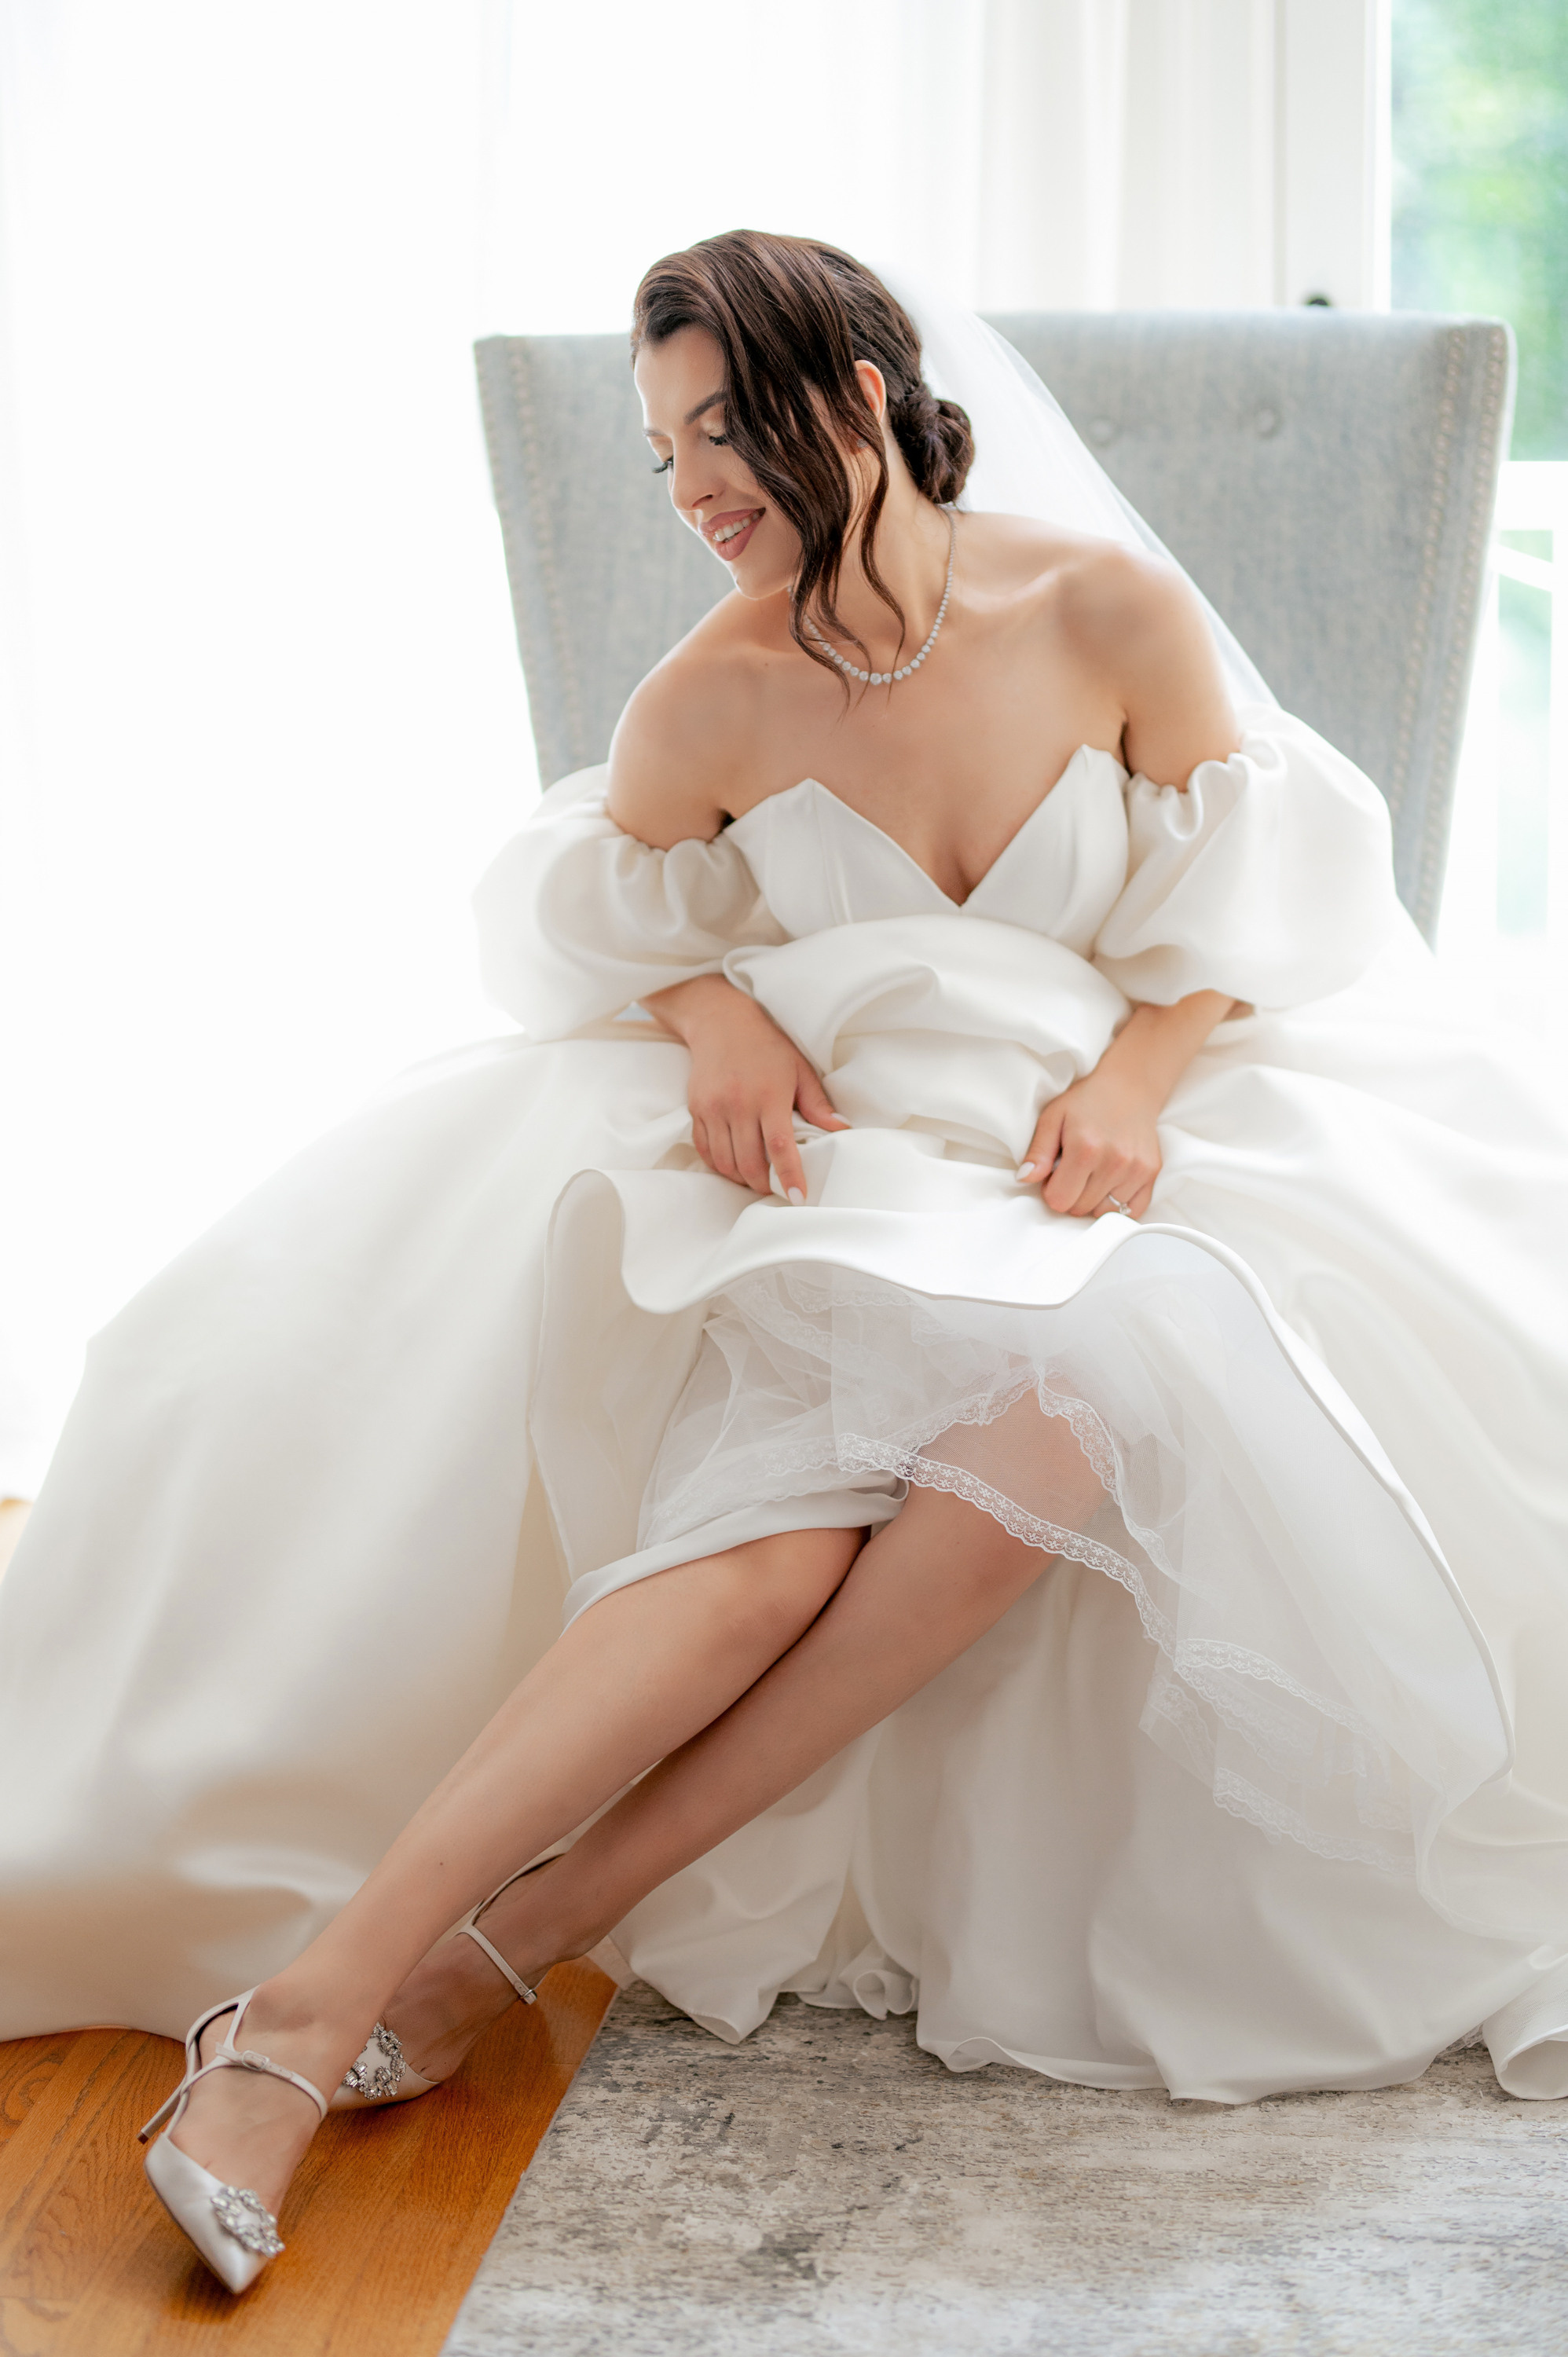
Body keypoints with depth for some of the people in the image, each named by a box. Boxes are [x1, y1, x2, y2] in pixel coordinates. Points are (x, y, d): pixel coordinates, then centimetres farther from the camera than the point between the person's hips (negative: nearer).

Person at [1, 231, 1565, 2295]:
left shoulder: (1114, 613, -3)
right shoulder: (713, 708, -2)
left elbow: (1255, 890, 6)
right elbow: (585, 920, 15)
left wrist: (1136, 1069, -13)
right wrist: (710, 1007, -7)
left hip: (1097, 1142, 1)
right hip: (848, 1157, -1)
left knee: (1055, 1421, -36)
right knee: (764, 1538, -33)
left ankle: (535, 1923, -29)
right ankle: (313, 1999, -35)